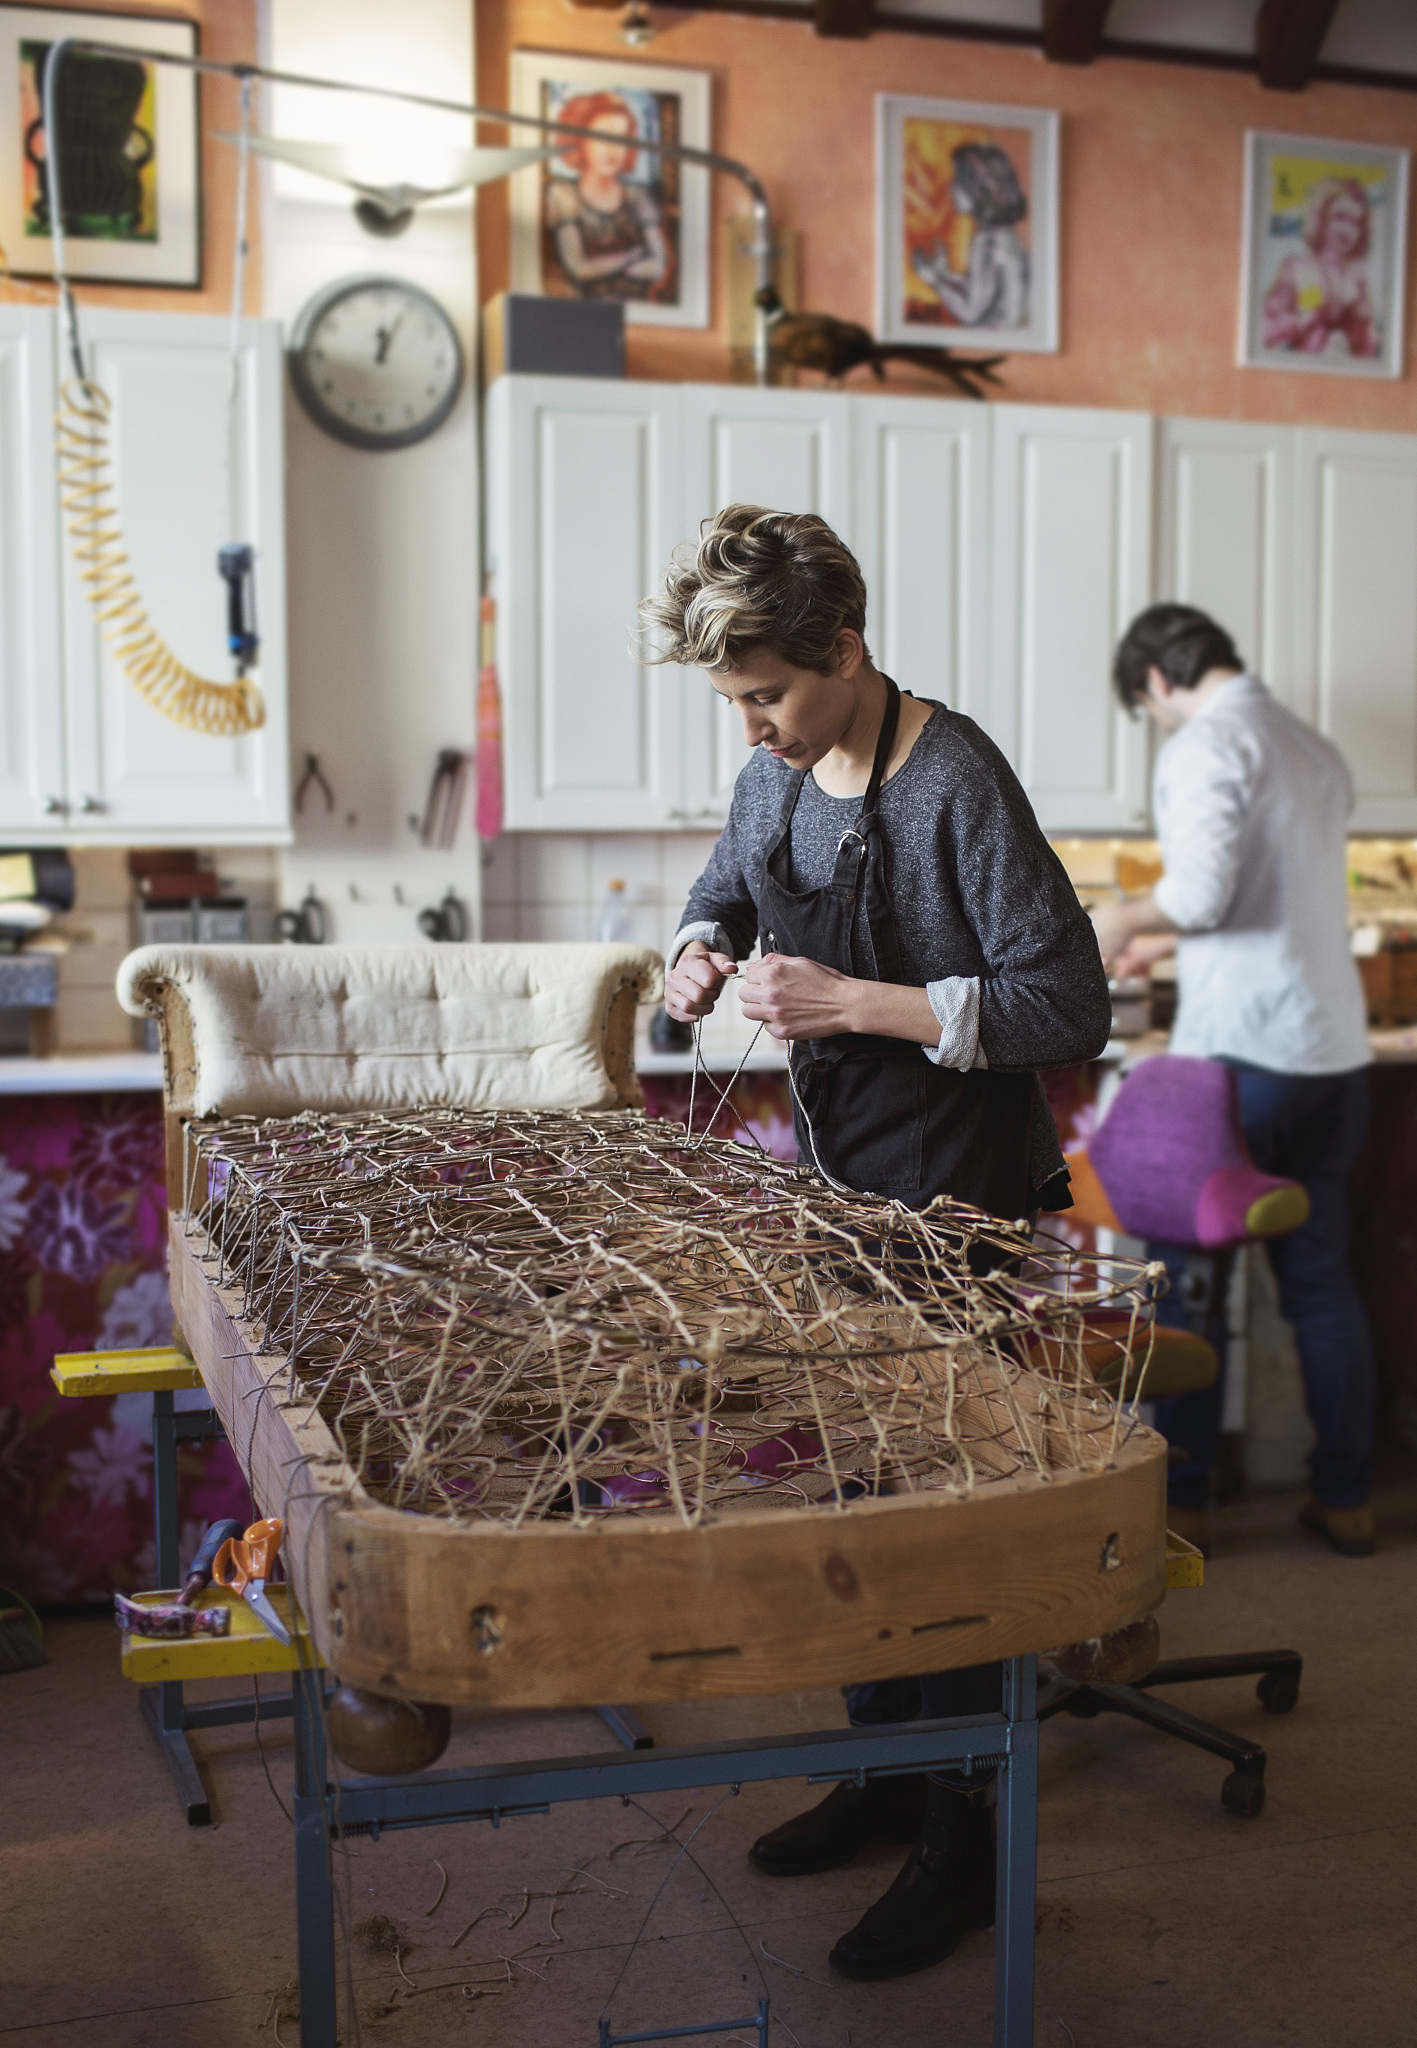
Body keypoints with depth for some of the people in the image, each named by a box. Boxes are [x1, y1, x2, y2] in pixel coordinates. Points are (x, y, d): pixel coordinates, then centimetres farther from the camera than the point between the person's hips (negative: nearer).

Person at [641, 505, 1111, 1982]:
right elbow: (727, 881, 23)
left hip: (955, 1209, -7)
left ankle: (965, 1839, 17)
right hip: (835, 1187, 8)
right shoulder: (779, 772, 3)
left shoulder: (955, 782, -21)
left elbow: (1070, 1007, -23)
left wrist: (855, 1001, -27)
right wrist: (703, 949, -1)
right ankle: (884, 1772, 32)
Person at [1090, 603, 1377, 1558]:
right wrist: (1166, 941, 35)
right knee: (1322, 1276, 14)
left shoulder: (1207, 743, -9)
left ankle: (1182, 1499, 9)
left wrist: (1126, 918, -2)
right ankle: (1347, 1497, 20)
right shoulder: (1317, 750, 16)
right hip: (1336, 1048, 8)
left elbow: (1202, 892, -22)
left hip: (1243, 1051, -8)